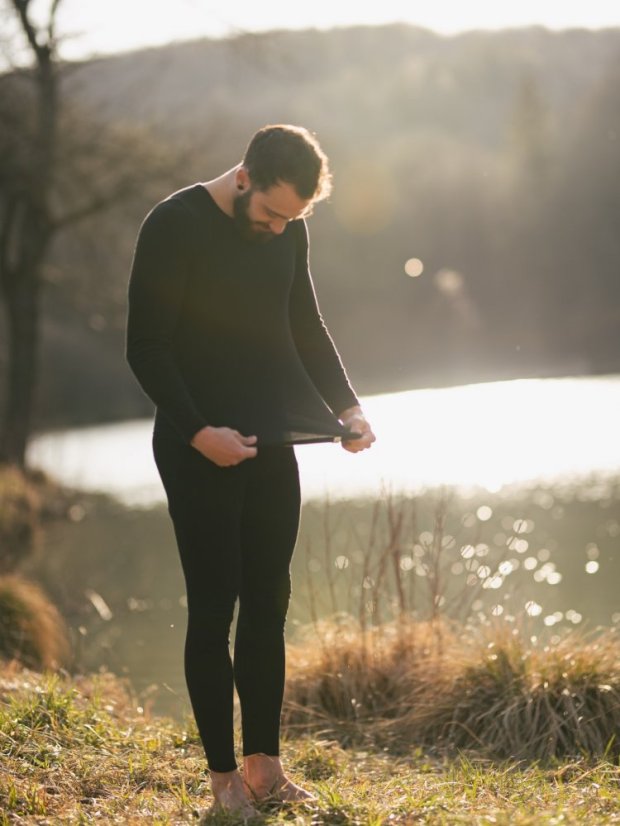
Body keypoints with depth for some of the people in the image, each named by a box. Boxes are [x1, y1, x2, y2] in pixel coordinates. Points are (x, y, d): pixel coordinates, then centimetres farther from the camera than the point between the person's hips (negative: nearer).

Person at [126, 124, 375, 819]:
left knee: (268, 602, 7)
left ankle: (265, 764, 16)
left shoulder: (288, 230, 7)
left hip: (271, 444, 6)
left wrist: (346, 406, 3)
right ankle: (223, 776, 7)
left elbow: (306, 329, 16)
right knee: (214, 607, -3)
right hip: (198, 449, -6)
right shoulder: (174, 227, -13)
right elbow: (146, 349, -13)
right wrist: (197, 432, -22)